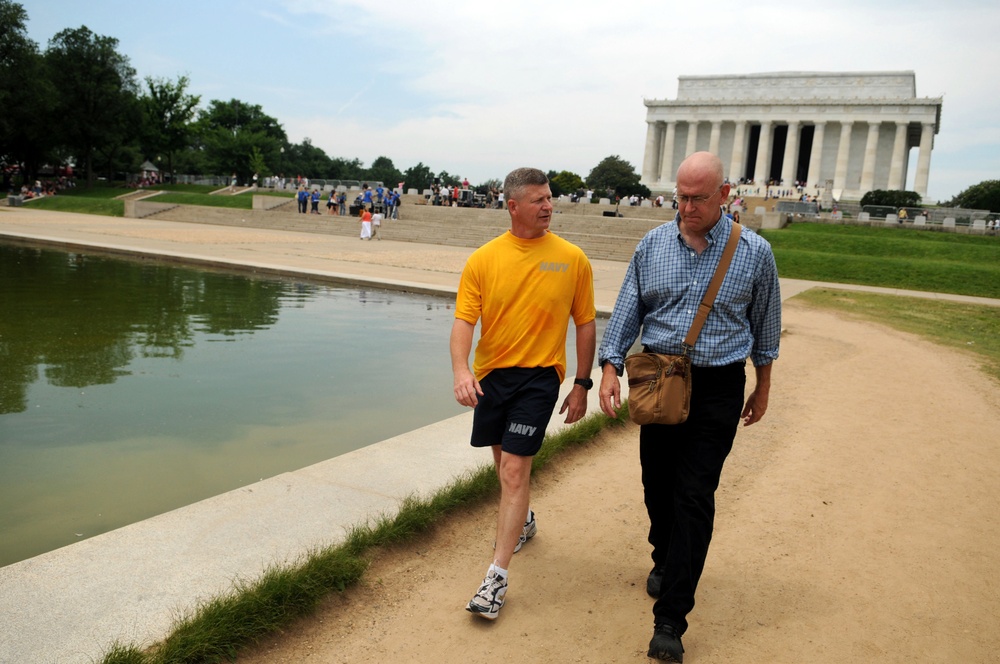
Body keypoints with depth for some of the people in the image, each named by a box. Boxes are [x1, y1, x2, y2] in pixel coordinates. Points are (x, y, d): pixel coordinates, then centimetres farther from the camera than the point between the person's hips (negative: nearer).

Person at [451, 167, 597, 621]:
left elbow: (585, 323, 3)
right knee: (504, 460, 20)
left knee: (515, 470, -9)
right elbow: (464, 320, -8)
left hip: (539, 376, -3)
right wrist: (461, 370, -25)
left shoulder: (572, 259, -4)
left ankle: (498, 575, 0)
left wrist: (582, 384, 2)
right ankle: (521, 520, 49)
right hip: (490, 375, 3)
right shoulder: (483, 259, -3)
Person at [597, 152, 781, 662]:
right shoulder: (652, 245, 2)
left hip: (718, 388, -3)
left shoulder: (754, 252, -3)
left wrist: (763, 386, 13)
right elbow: (628, 310, 5)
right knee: (657, 483, 13)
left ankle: (670, 620, 2)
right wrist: (610, 367, -6)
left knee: (694, 496, -4)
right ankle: (665, 559, 42)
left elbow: (764, 322, 7)